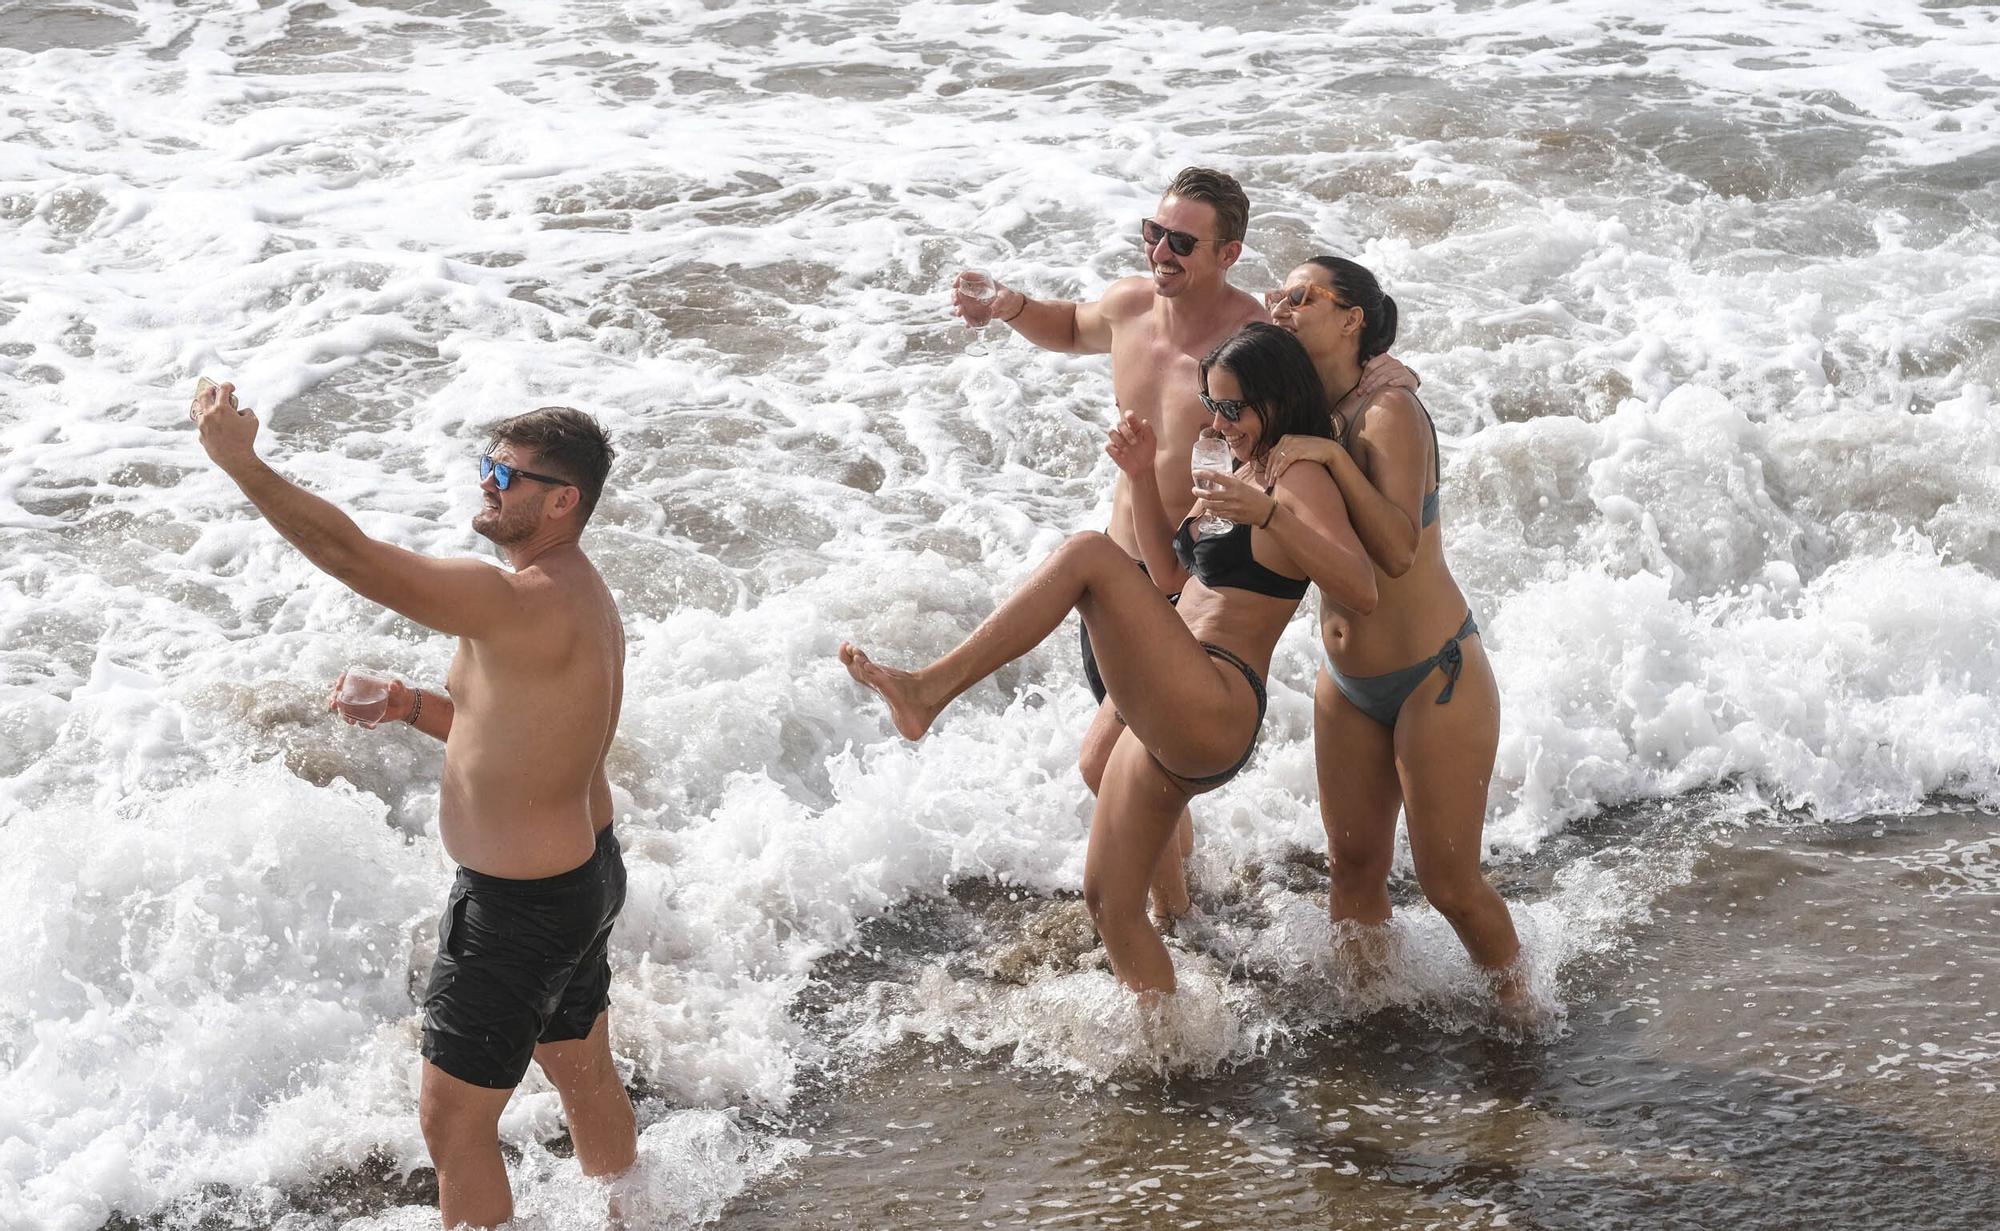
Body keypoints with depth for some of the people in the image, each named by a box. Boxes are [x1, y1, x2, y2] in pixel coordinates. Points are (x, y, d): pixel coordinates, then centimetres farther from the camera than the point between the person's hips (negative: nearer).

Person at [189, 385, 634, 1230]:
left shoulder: (520, 605, -29)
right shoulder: (580, 596, 4)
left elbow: (349, 554, -33)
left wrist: (237, 458, -27)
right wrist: (409, 704, 1)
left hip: (518, 906, -10)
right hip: (587, 871, 10)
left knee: (453, 1120, 4)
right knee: (586, 1077, 27)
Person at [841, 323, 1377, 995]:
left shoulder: (1301, 481, -8)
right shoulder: (1245, 471, 21)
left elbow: (1362, 590, -26)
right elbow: (1169, 574, 27)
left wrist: (1268, 516, -37)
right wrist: (1143, 478, 14)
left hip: (1216, 715, -10)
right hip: (1172, 721, 10)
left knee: (1089, 554, -25)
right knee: (1109, 901, 15)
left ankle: (928, 690, -29)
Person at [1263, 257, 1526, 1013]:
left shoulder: (1389, 413, -19)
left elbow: (1398, 551, -30)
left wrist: (1332, 457, -36)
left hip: (1437, 680, -6)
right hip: (1347, 684, 7)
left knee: (1450, 885, 0)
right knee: (1354, 870, 11)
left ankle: (1518, 1011, 22)